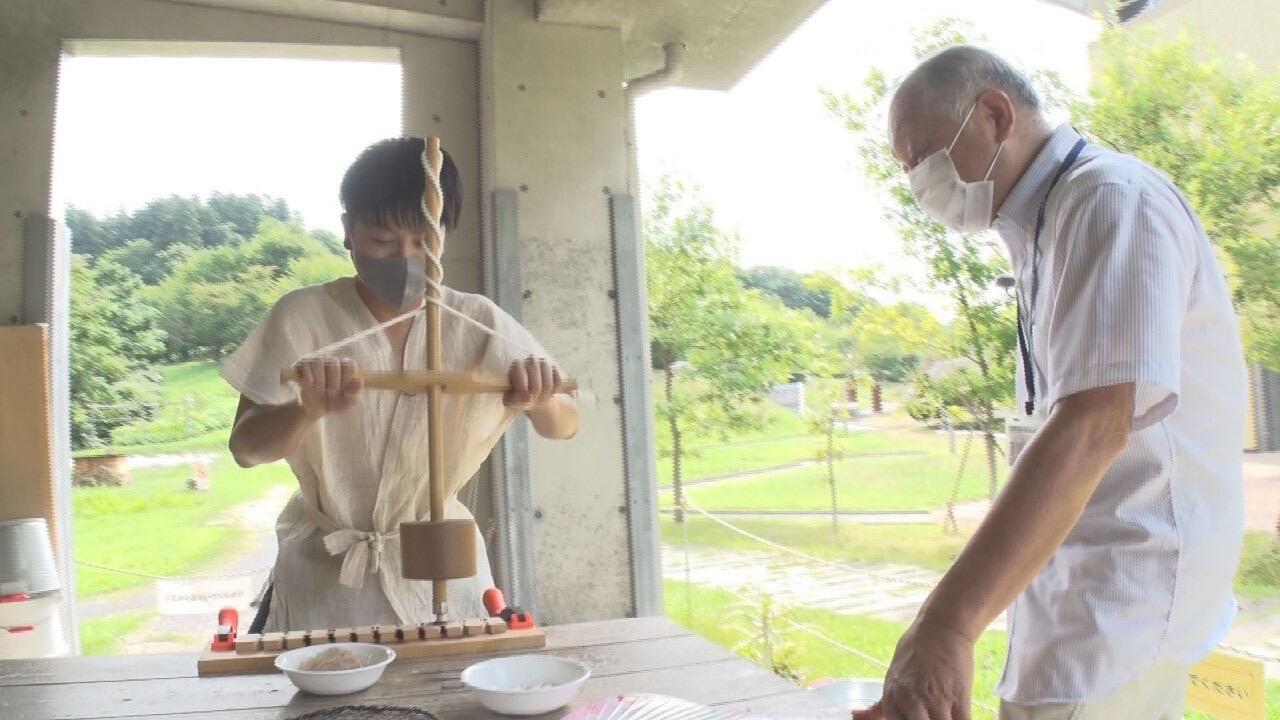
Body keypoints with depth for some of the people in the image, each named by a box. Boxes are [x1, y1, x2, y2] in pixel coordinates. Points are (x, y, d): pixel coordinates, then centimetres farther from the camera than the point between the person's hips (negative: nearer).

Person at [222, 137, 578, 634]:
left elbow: (565, 425, -8)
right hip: (323, 573, 0)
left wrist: (541, 400, -33)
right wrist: (309, 410, -37)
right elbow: (245, 448, -14)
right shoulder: (302, 317, -12)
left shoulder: (478, 323, -9)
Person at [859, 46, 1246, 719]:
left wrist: (946, 626, -39)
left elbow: (1095, 422, -31)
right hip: (1081, 586, 9)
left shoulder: (1111, 198, -17)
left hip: (1123, 598, -9)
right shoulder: (1043, 226, 13)